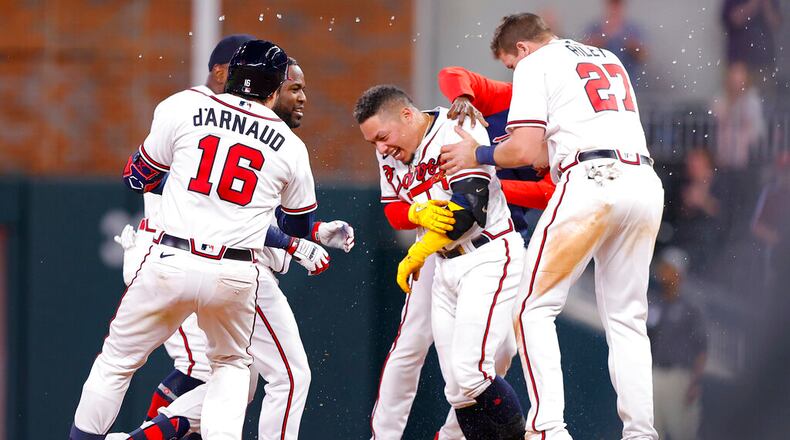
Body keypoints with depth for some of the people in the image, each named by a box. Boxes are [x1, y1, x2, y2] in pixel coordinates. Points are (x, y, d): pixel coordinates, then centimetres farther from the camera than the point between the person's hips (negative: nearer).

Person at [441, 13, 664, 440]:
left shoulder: (535, 64, 7)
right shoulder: (609, 60, 28)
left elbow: (524, 151, -3)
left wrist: (478, 155, 13)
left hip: (591, 180, -7)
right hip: (646, 183, 7)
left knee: (535, 308, -1)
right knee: (626, 319, 13)